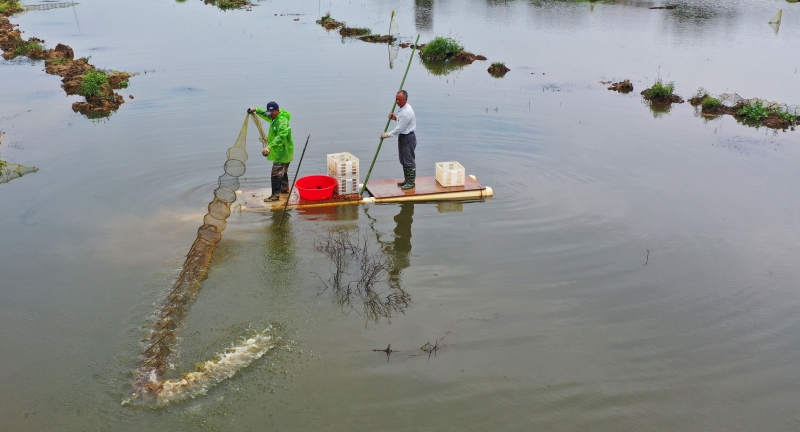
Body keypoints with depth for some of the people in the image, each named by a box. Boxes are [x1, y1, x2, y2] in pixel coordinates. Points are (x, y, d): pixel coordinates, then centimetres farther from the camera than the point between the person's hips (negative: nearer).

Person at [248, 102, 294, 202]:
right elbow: (265, 114, 33)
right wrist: (256, 110, 19)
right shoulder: (275, 118, 10)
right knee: (283, 171, 23)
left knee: (276, 173, -11)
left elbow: (281, 136, -35)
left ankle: (276, 194, -10)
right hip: (282, 151, 11)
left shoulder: (282, 121, -23)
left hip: (282, 151, -11)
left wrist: (270, 146, -44)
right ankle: (285, 188, 38)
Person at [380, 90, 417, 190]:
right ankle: (407, 180, 28)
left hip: (408, 138, -11)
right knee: (403, 160, 17)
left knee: (409, 161, -2)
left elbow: (399, 129, -24)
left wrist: (387, 135, -14)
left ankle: (411, 182, 7)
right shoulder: (403, 108, 8)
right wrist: (396, 118, 6)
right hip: (403, 137, 11)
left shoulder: (406, 112, -25)